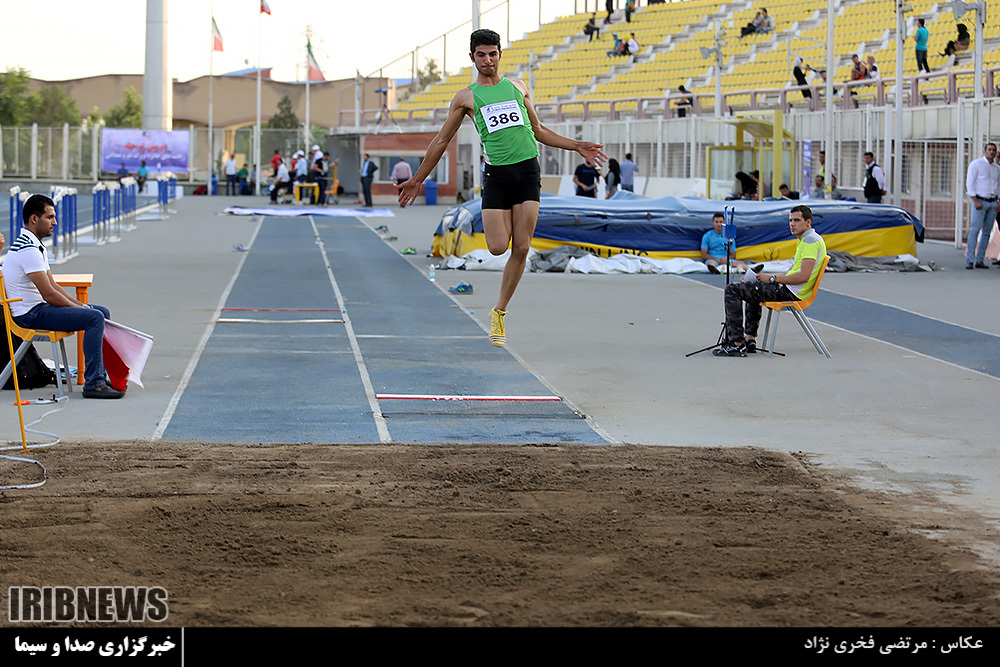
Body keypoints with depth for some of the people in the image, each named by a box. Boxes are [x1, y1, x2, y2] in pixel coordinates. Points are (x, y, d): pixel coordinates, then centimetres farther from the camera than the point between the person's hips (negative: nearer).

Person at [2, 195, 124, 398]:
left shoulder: (34, 245, 15)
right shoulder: (28, 249, -20)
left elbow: (53, 286, 18)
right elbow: (49, 294, -21)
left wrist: (80, 304, 6)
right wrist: (78, 307, -8)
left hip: (39, 308, 11)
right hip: (31, 314, -11)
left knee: (102, 312, 11)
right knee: (94, 318, -23)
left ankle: (101, 376, 14)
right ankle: (93, 384, -22)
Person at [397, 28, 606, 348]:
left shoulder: (517, 87, 15)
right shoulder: (466, 97, 8)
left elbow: (538, 130, 25)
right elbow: (441, 141, 14)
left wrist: (577, 146, 19)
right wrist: (418, 179, 15)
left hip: (528, 170, 2)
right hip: (497, 174, -2)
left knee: (521, 248, -5)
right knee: (498, 247, -12)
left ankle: (499, 312, 8)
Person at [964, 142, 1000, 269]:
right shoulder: (976, 164, 0)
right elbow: (970, 183, -5)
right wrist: (976, 201, -14)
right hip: (980, 201, -5)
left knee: (987, 232, 3)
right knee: (975, 230, -12)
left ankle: (980, 260, 6)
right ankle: (970, 260, -14)